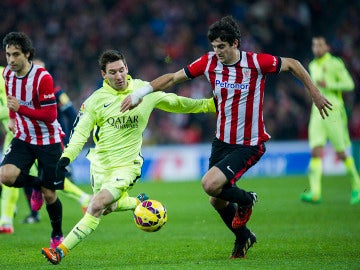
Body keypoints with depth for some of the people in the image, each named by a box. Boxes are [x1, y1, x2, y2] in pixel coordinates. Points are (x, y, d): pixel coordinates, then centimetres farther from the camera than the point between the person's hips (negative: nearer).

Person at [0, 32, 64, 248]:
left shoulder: (42, 77, -22)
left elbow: (50, 115, -24)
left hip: (48, 141, -5)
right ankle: (36, 184, 13)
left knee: (49, 193, 0)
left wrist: (20, 109, -31)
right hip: (23, 138, 5)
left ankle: (57, 234, 26)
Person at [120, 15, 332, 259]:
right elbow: (174, 77, 4)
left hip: (249, 144, -5)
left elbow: (292, 64, -2)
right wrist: (139, 93, -1)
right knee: (217, 201, 10)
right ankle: (243, 238, 36)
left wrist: (315, 94, 2)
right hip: (222, 141, 5)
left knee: (210, 185, -23)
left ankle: (246, 200, 8)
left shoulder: (256, 63, -17)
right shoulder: (209, 62, -6)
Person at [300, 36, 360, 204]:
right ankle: (315, 192, -20)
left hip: (333, 111, -5)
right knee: (316, 152, -10)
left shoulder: (335, 63, -5)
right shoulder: (312, 66, 15)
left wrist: (328, 85, -18)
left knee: (341, 153, -1)